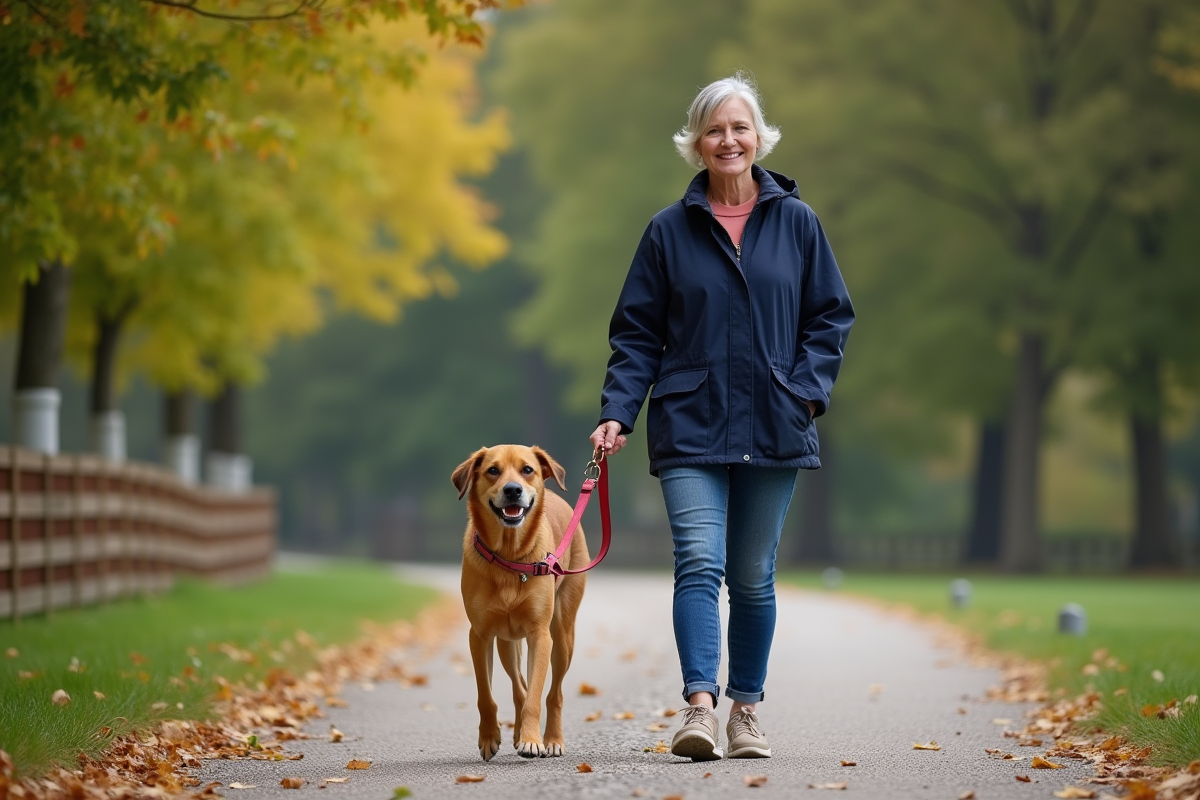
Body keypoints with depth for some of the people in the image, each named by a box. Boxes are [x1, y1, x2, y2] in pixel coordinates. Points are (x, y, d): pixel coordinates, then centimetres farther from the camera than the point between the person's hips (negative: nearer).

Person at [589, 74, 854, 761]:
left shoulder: (796, 222, 5)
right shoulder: (670, 230, 4)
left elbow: (831, 316, 9)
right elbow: (637, 333, 4)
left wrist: (810, 388, -6)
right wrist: (618, 413, -7)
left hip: (773, 429, 1)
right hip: (691, 428, -1)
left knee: (754, 577, 9)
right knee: (699, 564, -16)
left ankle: (746, 710, 19)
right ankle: (701, 706, -23)